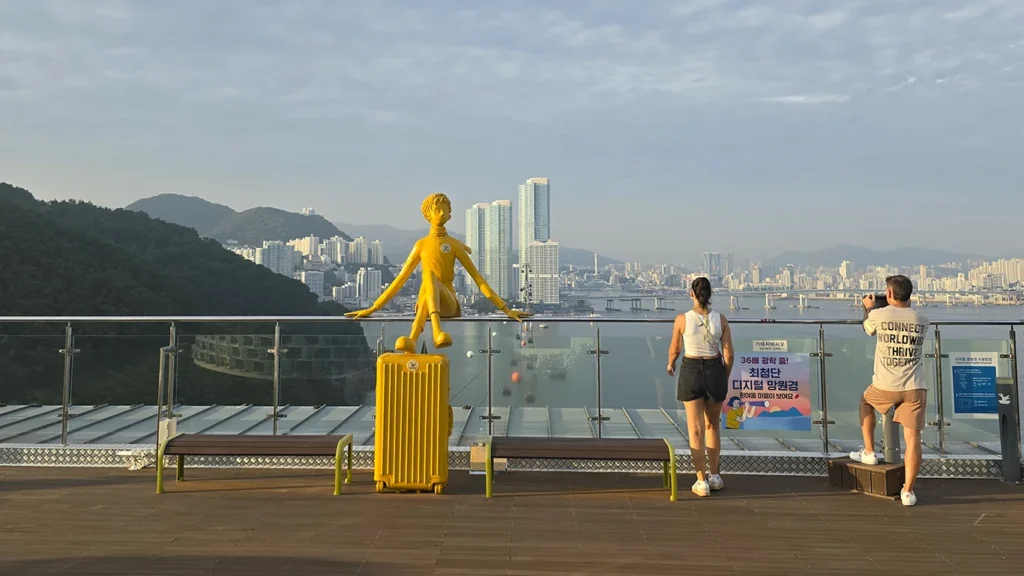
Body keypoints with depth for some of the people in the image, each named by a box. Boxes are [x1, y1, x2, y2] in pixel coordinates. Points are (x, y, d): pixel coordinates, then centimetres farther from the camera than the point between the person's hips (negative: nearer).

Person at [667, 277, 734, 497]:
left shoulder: (682, 319, -9)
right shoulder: (720, 319, -5)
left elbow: (674, 349, 4)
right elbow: (728, 354, -2)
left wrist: (670, 365, 26)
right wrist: (725, 378, 15)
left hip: (691, 372, -2)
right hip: (715, 371, 2)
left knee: (696, 430, 4)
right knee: (713, 425, 20)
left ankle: (702, 482, 5)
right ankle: (715, 476, 27)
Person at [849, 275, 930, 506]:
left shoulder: (878, 315, -3)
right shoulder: (922, 320, 6)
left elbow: (868, 329, 20)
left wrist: (869, 307, 39)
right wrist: (907, 306, 41)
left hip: (885, 387, -1)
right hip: (915, 388, 2)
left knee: (865, 400, 31)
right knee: (913, 438, 0)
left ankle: (869, 452, 33)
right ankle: (908, 491, -1)